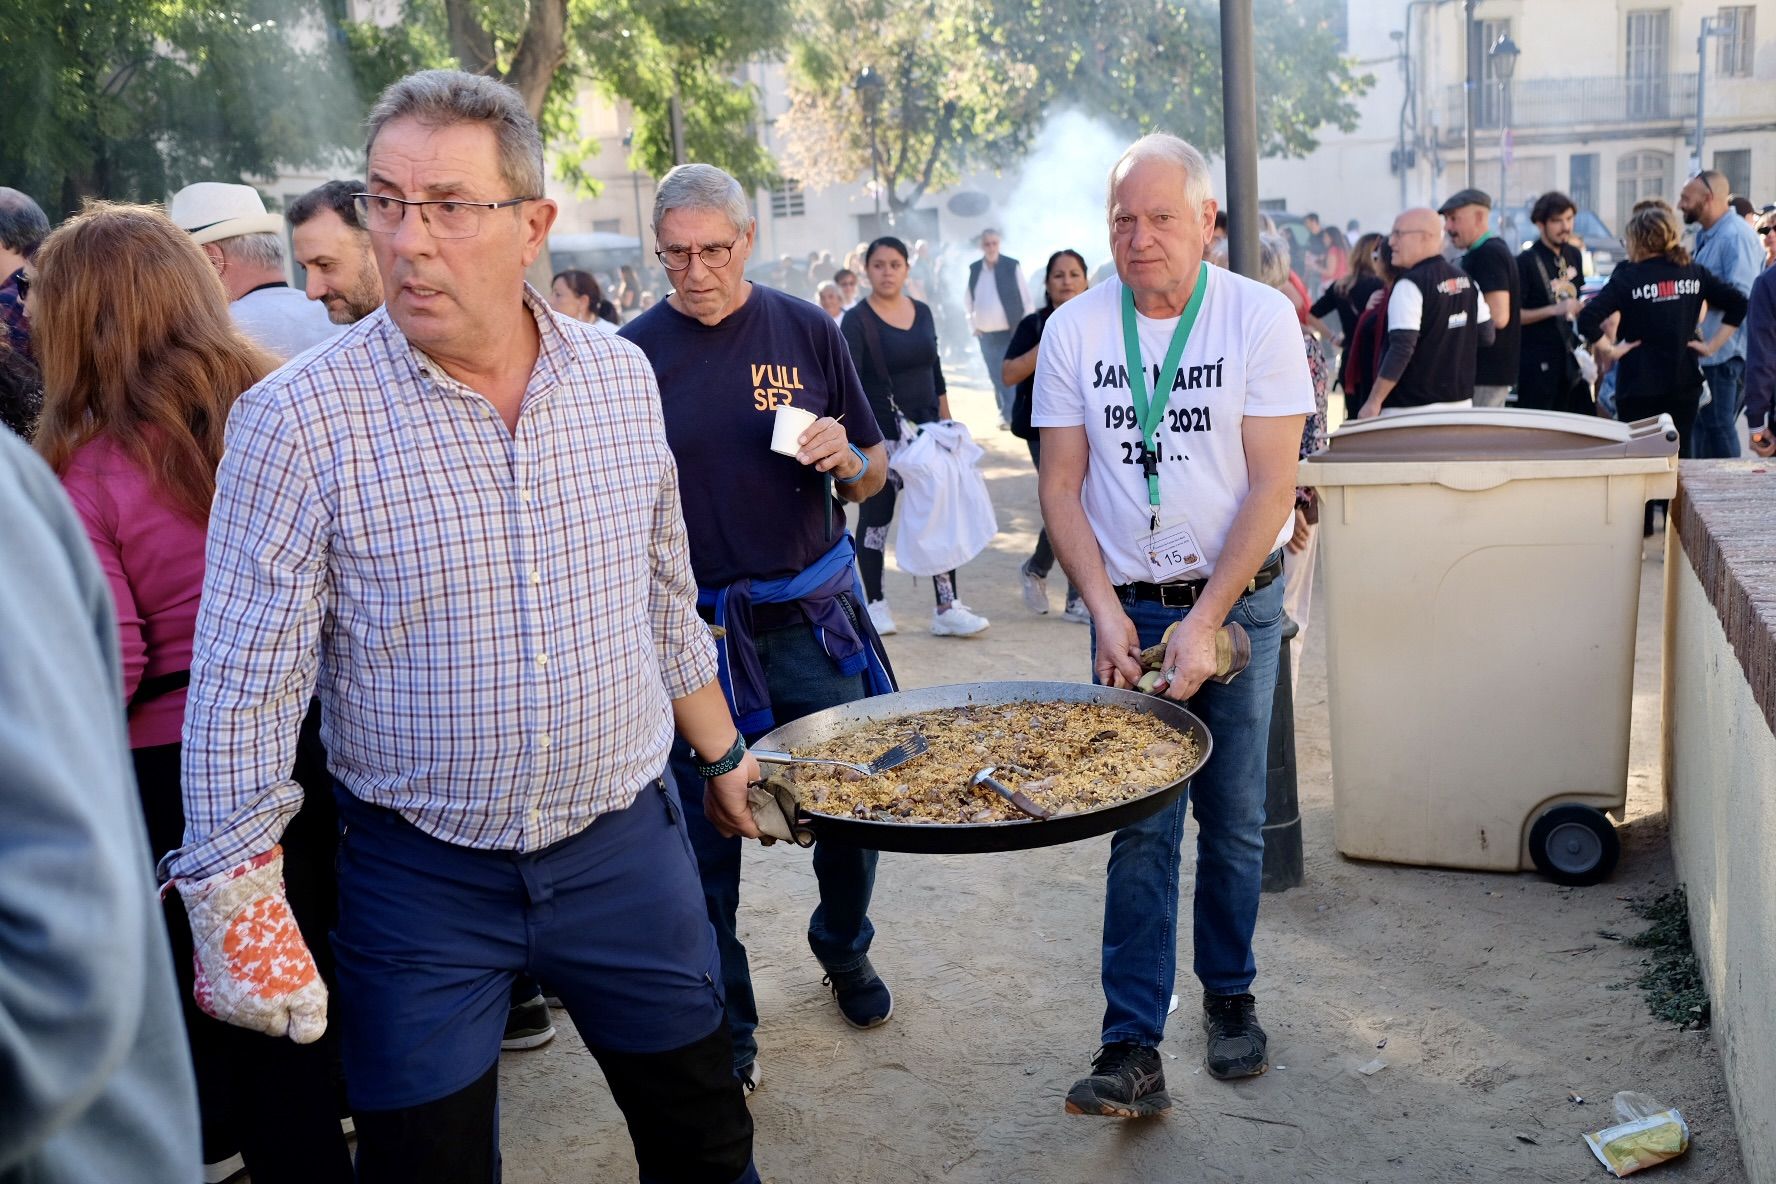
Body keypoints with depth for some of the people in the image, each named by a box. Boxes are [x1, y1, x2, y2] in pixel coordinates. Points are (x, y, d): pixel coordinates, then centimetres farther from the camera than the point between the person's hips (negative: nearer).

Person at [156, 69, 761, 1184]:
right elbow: (245, 685, -11)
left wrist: (723, 753, 16)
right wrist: (233, 897, -12)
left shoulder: (621, 375, -2)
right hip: (421, 878, -3)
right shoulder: (298, 419, -14)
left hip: (628, 843, 3)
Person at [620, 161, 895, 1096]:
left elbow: (873, 476, 8)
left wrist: (847, 459, -14)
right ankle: (724, 1020, 25)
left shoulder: (805, 330, 2)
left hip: (813, 615, 1)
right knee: (705, 830, 6)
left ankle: (844, 949, 39)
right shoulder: (632, 352, -1)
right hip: (692, 624, -1)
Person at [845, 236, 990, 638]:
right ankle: (876, 604, 17)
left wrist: (946, 422, 14)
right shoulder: (856, 321, -7)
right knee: (875, 517, 5)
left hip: (925, 429, 5)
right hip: (879, 434, -4)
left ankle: (947, 608, 2)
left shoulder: (922, 312, 10)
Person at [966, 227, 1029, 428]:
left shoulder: (1012, 266, -5)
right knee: (996, 376, 9)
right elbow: (968, 299, 13)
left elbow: (1025, 296, -3)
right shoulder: (973, 269, 5)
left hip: (1011, 331, -4)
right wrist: (973, 324, 6)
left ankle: (1009, 415, -4)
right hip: (985, 333, 4)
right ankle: (1005, 413, 20)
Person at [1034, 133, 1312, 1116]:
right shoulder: (1074, 329, -2)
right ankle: (1132, 1050, 0)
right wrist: (1107, 611, -10)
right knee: (1139, 826, -2)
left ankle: (1228, 997, 28)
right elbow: (1061, 486, 1)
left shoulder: (1261, 317, -8)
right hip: (1128, 606, 1)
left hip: (1239, 599, -1)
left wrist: (1205, 622, -16)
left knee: (1234, 819, 7)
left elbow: (1271, 486, -11)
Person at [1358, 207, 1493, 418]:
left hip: (1412, 409, -8)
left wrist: (1374, 402, -17)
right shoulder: (1466, 279, 10)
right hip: (1460, 401, 8)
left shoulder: (1410, 285, -14)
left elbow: (1401, 349, -20)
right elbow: (1485, 335, 14)